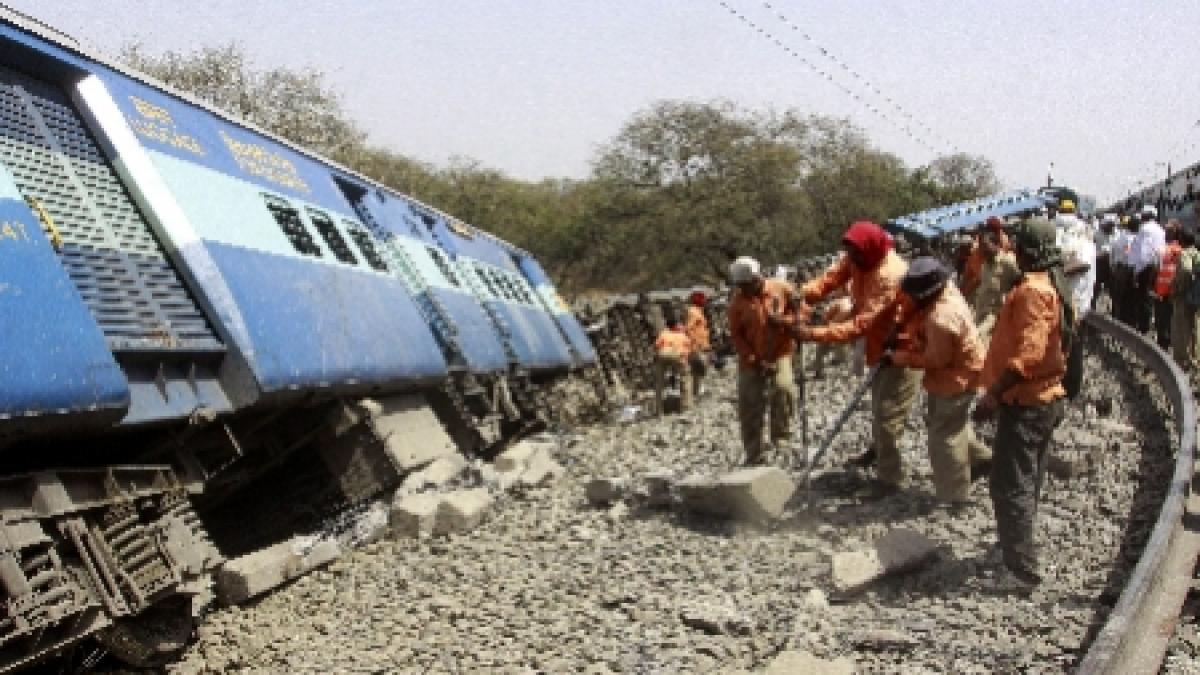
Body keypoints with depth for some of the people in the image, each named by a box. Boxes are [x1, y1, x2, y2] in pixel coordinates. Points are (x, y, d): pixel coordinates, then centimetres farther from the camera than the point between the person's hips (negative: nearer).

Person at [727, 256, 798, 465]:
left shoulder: (782, 289, -6)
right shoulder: (738, 301, -6)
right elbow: (735, 335, -3)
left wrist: (783, 321, -19)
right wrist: (753, 359, -13)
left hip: (781, 354, -1)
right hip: (752, 360, 1)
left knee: (783, 388, -28)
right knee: (749, 408, 0)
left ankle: (781, 434, -6)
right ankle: (754, 455, 13)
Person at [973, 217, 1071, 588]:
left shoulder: (1032, 290, -21)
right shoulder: (1056, 287, 11)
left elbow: (1027, 352, -29)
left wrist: (993, 394, -26)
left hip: (1024, 403, -10)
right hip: (1046, 397, 10)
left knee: (1009, 486, -6)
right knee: (1027, 481, 21)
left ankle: (1023, 566, -3)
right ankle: (1018, 552, 35)